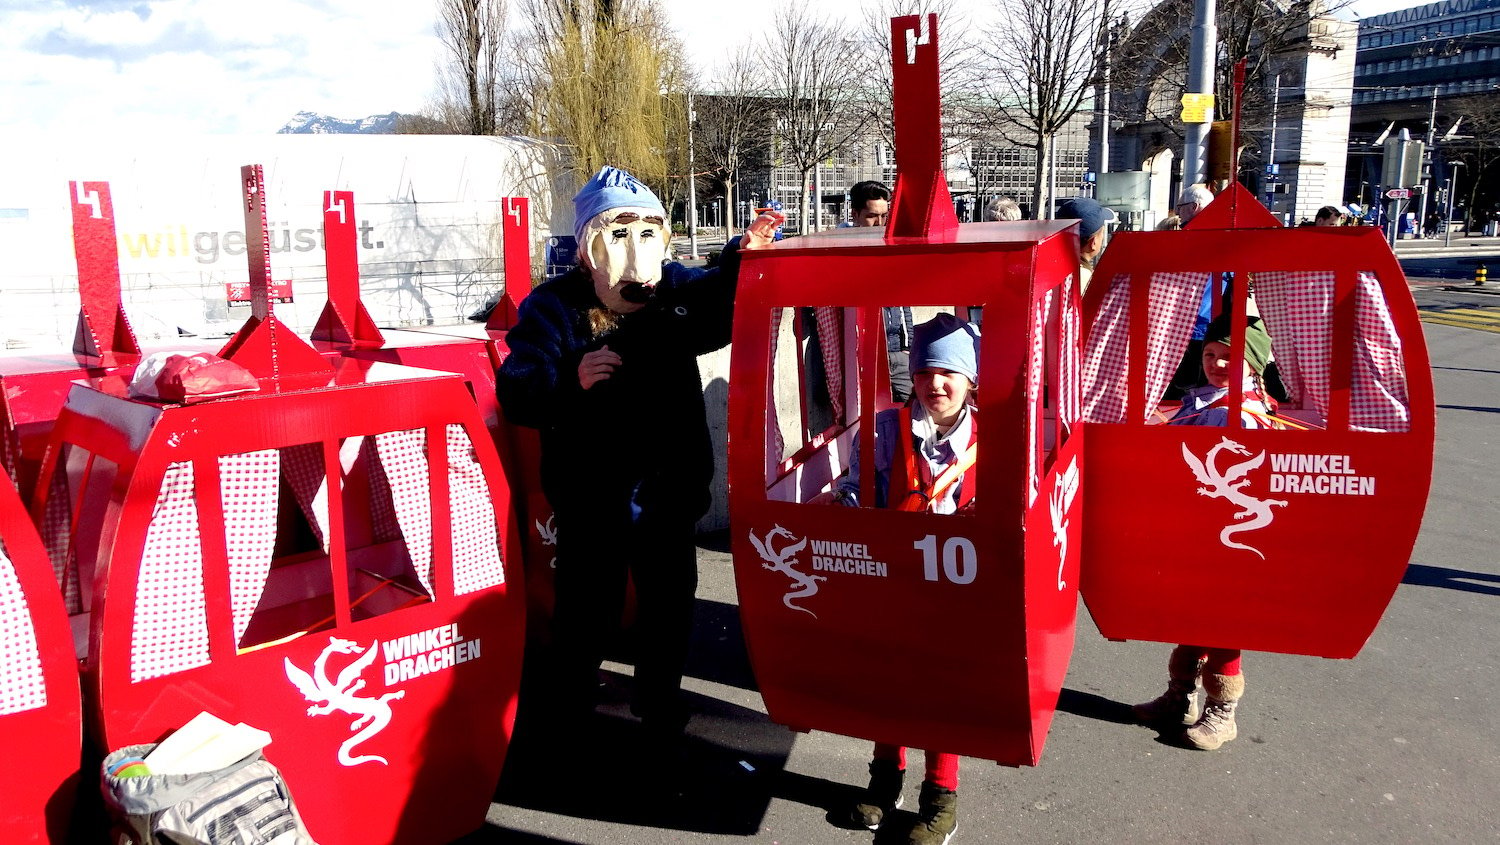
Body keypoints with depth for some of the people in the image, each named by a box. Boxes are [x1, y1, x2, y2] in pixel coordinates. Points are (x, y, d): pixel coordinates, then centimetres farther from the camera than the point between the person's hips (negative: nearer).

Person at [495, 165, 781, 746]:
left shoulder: (677, 290, -3)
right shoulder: (555, 306, -13)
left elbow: (723, 310, 10)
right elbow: (515, 391, -19)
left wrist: (743, 258, -10)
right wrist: (569, 381, -39)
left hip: (667, 486, 4)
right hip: (590, 495, -3)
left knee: (670, 600, 17)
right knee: (586, 608, 9)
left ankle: (660, 700, 41)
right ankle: (567, 708, 36)